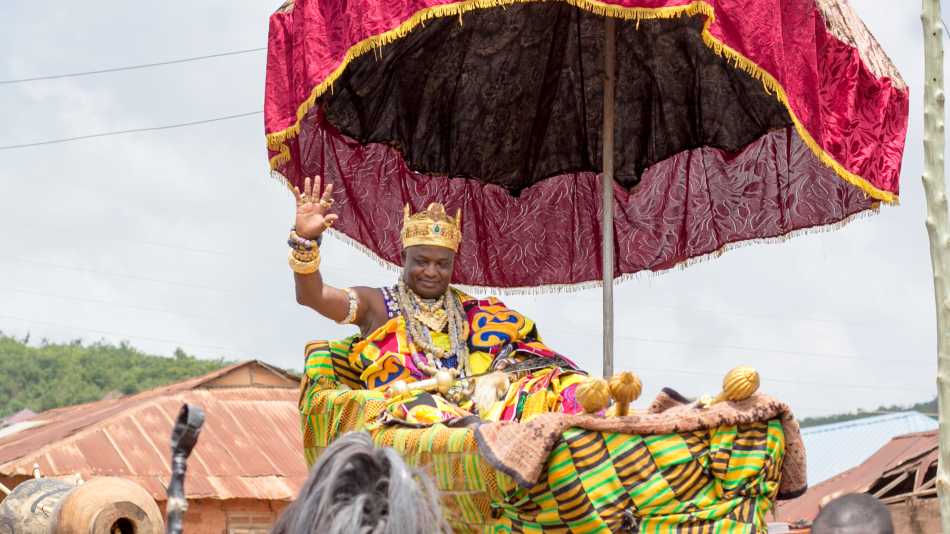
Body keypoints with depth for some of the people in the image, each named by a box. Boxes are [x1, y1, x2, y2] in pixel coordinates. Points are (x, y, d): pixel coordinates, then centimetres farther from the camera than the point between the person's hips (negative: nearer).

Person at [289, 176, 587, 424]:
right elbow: (310, 296, 1)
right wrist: (305, 241, -15)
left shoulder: (470, 311, 24)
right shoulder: (377, 304, 15)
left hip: (471, 407, 3)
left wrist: (498, 377, -5)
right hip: (406, 409, -3)